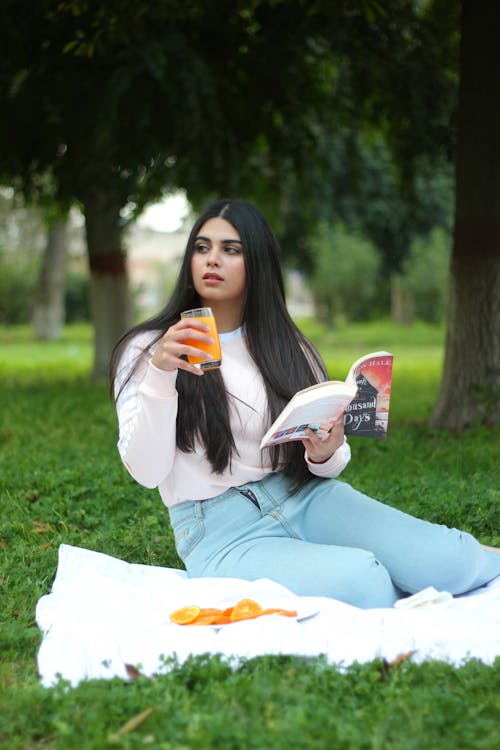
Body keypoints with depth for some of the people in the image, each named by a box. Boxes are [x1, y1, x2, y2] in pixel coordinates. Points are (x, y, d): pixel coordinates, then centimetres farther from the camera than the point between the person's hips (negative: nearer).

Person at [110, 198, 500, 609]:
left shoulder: (286, 344, 11)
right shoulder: (147, 349, 1)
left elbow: (329, 463, 14)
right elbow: (146, 472, -10)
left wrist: (325, 455, -10)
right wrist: (160, 374, -23)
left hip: (306, 497, 4)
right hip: (221, 528, -3)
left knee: (448, 560, -21)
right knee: (360, 581, -31)